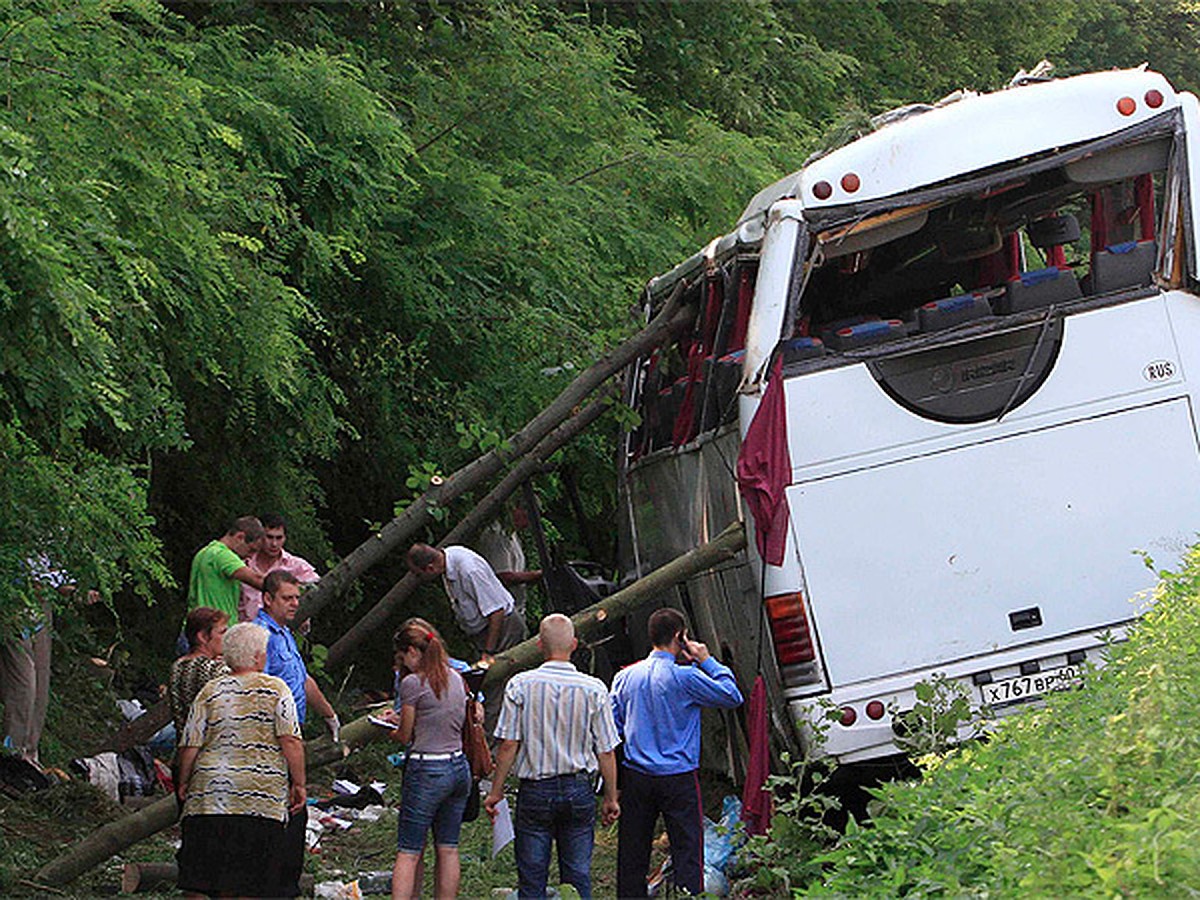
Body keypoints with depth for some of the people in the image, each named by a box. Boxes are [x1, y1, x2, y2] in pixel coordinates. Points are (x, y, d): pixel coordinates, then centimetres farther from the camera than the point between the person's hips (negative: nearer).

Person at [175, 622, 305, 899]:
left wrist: (183, 783, 19)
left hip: (208, 795, 2)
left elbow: (190, 746, 5)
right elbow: (291, 741, -7)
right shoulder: (275, 689, 0)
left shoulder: (211, 692, 7)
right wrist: (298, 785, 0)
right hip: (260, 798, -2)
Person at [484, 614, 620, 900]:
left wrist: (496, 790, 4)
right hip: (578, 790, 1)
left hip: (535, 790, -1)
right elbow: (606, 751, -1)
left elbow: (508, 745, -6)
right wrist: (611, 798, 10)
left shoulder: (520, 685, -7)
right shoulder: (594, 690, -5)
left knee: (532, 877, 4)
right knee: (578, 875, 7)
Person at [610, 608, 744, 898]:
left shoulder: (626, 677, 5)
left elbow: (612, 727, 8)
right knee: (687, 851, -1)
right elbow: (732, 697, -4)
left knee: (632, 852, 11)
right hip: (678, 778, -5)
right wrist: (707, 662, 2)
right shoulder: (684, 677, -11)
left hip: (635, 776, 5)